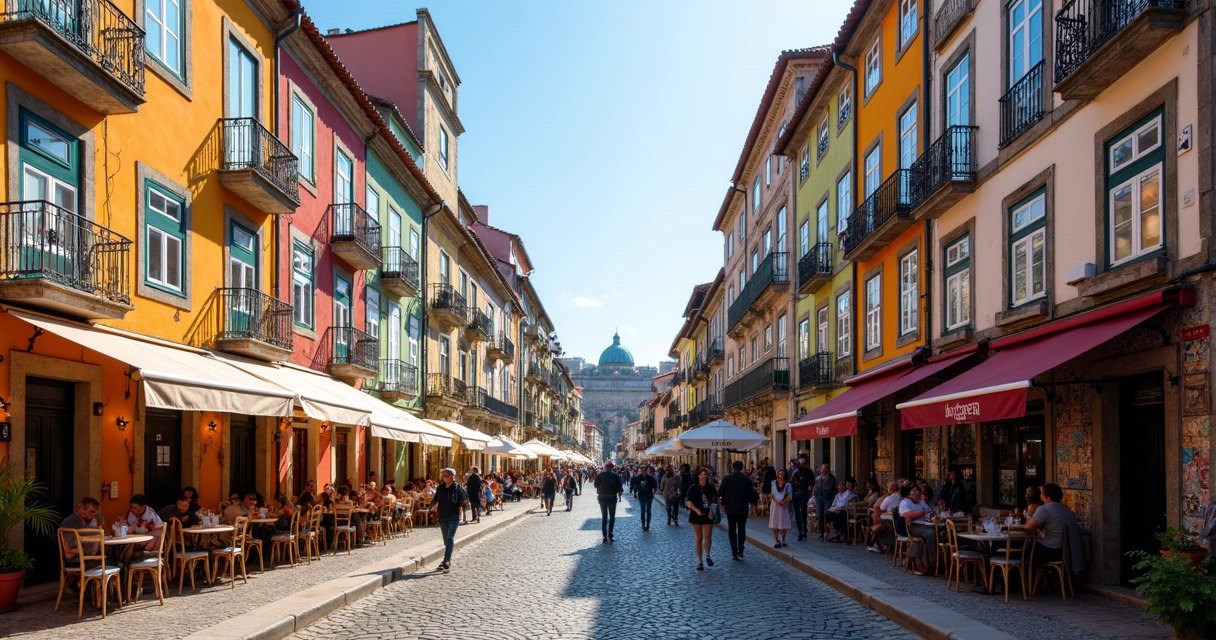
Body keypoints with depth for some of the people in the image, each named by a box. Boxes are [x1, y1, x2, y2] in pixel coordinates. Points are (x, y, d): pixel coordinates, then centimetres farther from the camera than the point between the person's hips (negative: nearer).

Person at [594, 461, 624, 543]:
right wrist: (620, 491, 14)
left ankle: (605, 536, 6)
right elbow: (619, 488, -6)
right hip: (612, 497, -1)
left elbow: (596, 485, -2)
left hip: (602, 497, 1)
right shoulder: (615, 476, -7)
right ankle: (609, 535, -2)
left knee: (604, 517, 11)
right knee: (612, 516, 11)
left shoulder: (600, 475, -4)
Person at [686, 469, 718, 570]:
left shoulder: (711, 488, 4)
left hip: (708, 515, 1)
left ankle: (707, 556, 9)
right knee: (699, 538, 4)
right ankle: (699, 561, 13)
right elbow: (688, 502, -7)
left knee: (707, 536, -14)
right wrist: (697, 510, -22)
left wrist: (712, 511, -4)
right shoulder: (693, 488, -2)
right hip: (696, 516, -1)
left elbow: (715, 501, 13)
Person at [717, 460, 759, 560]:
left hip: (730, 508, -1)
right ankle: (740, 551, 16)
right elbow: (752, 494, -1)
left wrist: (722, 503, 13)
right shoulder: (747, 479, -3)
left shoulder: (727, 478, -7)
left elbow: (720, 491, -2)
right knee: (741, 530, 15)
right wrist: (757, 497, 21)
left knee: (732, 530, 6)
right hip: (743, 508, 1)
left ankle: (734, 552, 0)